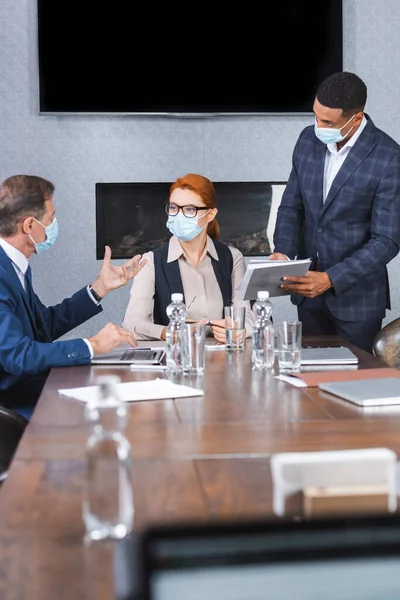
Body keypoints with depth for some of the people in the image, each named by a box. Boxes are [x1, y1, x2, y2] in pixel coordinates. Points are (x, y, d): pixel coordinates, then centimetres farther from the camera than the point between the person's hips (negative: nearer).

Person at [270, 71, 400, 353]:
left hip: (356, 296, -4)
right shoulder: (309, 139, 0)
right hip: (308, 289, 5)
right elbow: (292, 206, 7)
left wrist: (331, 279, -24)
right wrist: (283, 252, -11)